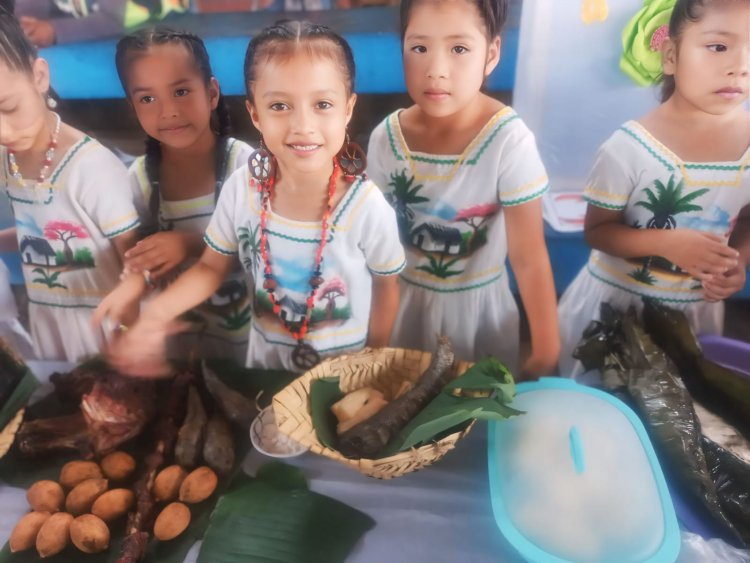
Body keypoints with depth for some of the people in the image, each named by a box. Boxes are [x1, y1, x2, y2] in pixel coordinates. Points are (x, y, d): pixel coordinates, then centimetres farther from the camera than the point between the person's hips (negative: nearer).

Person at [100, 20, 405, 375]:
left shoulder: (367, 207, -25)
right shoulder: (241, 188, -17)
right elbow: (211, 267, -3)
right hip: (267, 359, 3)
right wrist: (156, 315, -17)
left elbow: (386, 287, -9)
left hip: (345, 366, -3)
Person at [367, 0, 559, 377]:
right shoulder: (385, 138, -13)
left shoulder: (508, 140, -22)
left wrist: (546, 350, -14)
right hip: (407, 301, 3)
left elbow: (529, 258, -18)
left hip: (480, 305, -2)